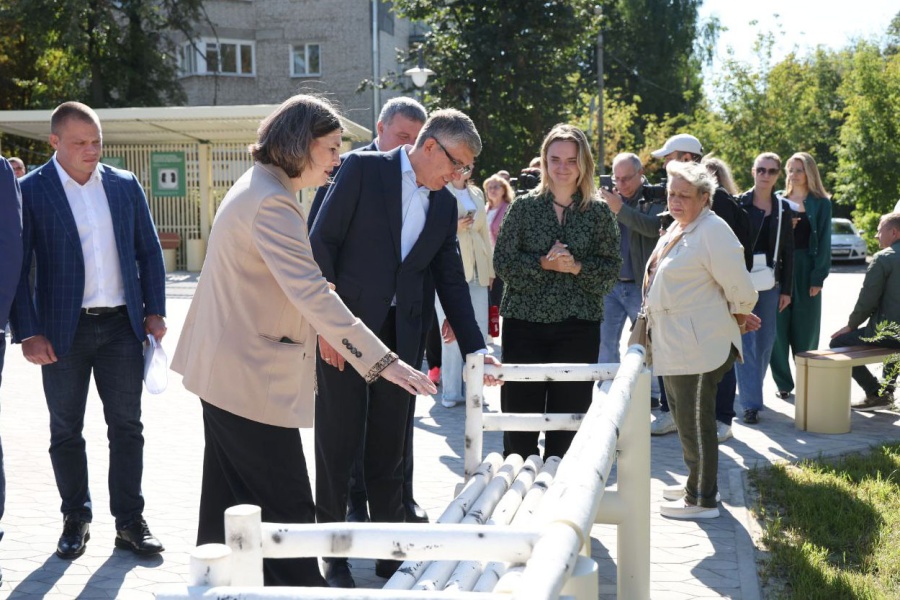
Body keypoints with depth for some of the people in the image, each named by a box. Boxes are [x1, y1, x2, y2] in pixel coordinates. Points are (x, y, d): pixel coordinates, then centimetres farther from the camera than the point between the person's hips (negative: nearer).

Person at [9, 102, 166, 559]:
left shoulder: (125, 185, 6)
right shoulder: (30, 190, -4)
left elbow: (149, 251, 11)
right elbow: (17, 266, -6)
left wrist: (154, 310, 4)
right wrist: (28, 333, -11)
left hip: (122, 324, 2)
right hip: (63, 330, -2)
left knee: (126, 426, 5)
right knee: (66, 431, 8)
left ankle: (129, 522, 14)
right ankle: (76, 519, 23)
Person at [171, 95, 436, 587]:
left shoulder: (256, 186, 12)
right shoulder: (271, 201, -21)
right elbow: (312, 294, -29)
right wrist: (382, 361, -30)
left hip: (226, 370, 11)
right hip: (251, 377, -11)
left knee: (230, 506, 17)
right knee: (287, 509, -4)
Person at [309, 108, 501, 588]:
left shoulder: (445, 205, 11)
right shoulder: (363, 170, -5)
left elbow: (451, 279, 13)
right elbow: (322, 243, -8)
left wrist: (475, 349, 8)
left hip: (402, 337, 5)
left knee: (389, 450, 11)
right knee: (337, 446, 4)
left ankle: (391, 553, 22)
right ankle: (333, 555, 17)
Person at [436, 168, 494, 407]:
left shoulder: (477, 194, 17)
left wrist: (490, 268, 14)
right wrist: (452, 228, -16)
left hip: (477, 270, 5)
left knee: (479, 333, 3)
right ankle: (451, 392, 5)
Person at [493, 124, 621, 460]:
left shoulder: (599, 212, 6)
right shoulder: (524, 206, 5)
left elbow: (612, 268, 3)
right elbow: (502, 262, 1)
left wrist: (577, 267, -13)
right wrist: (543, 263, -14)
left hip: (578, 325, 0)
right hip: (524, 322, 0)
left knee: (569, 418, 3)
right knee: (520, 411, 1)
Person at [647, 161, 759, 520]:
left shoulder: (712, 231, -18)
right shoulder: (677, 228, 12)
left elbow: (740, 288, -17)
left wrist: (739, 318, -1)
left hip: (699, 345, -10)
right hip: (674, 342, 10)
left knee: (695, 420, -3)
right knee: (682, 415, 19)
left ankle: (702, 500, 8)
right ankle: (696, 483, 33)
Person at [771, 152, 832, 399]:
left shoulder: (821, 203, 3)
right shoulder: (778, 200, 10)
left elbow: (824, 242, -2)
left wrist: (818, 277, -9)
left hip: (806, 270, -2)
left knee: (805, 329, 3)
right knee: (778, 328, 0)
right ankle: (783, 382, 9)